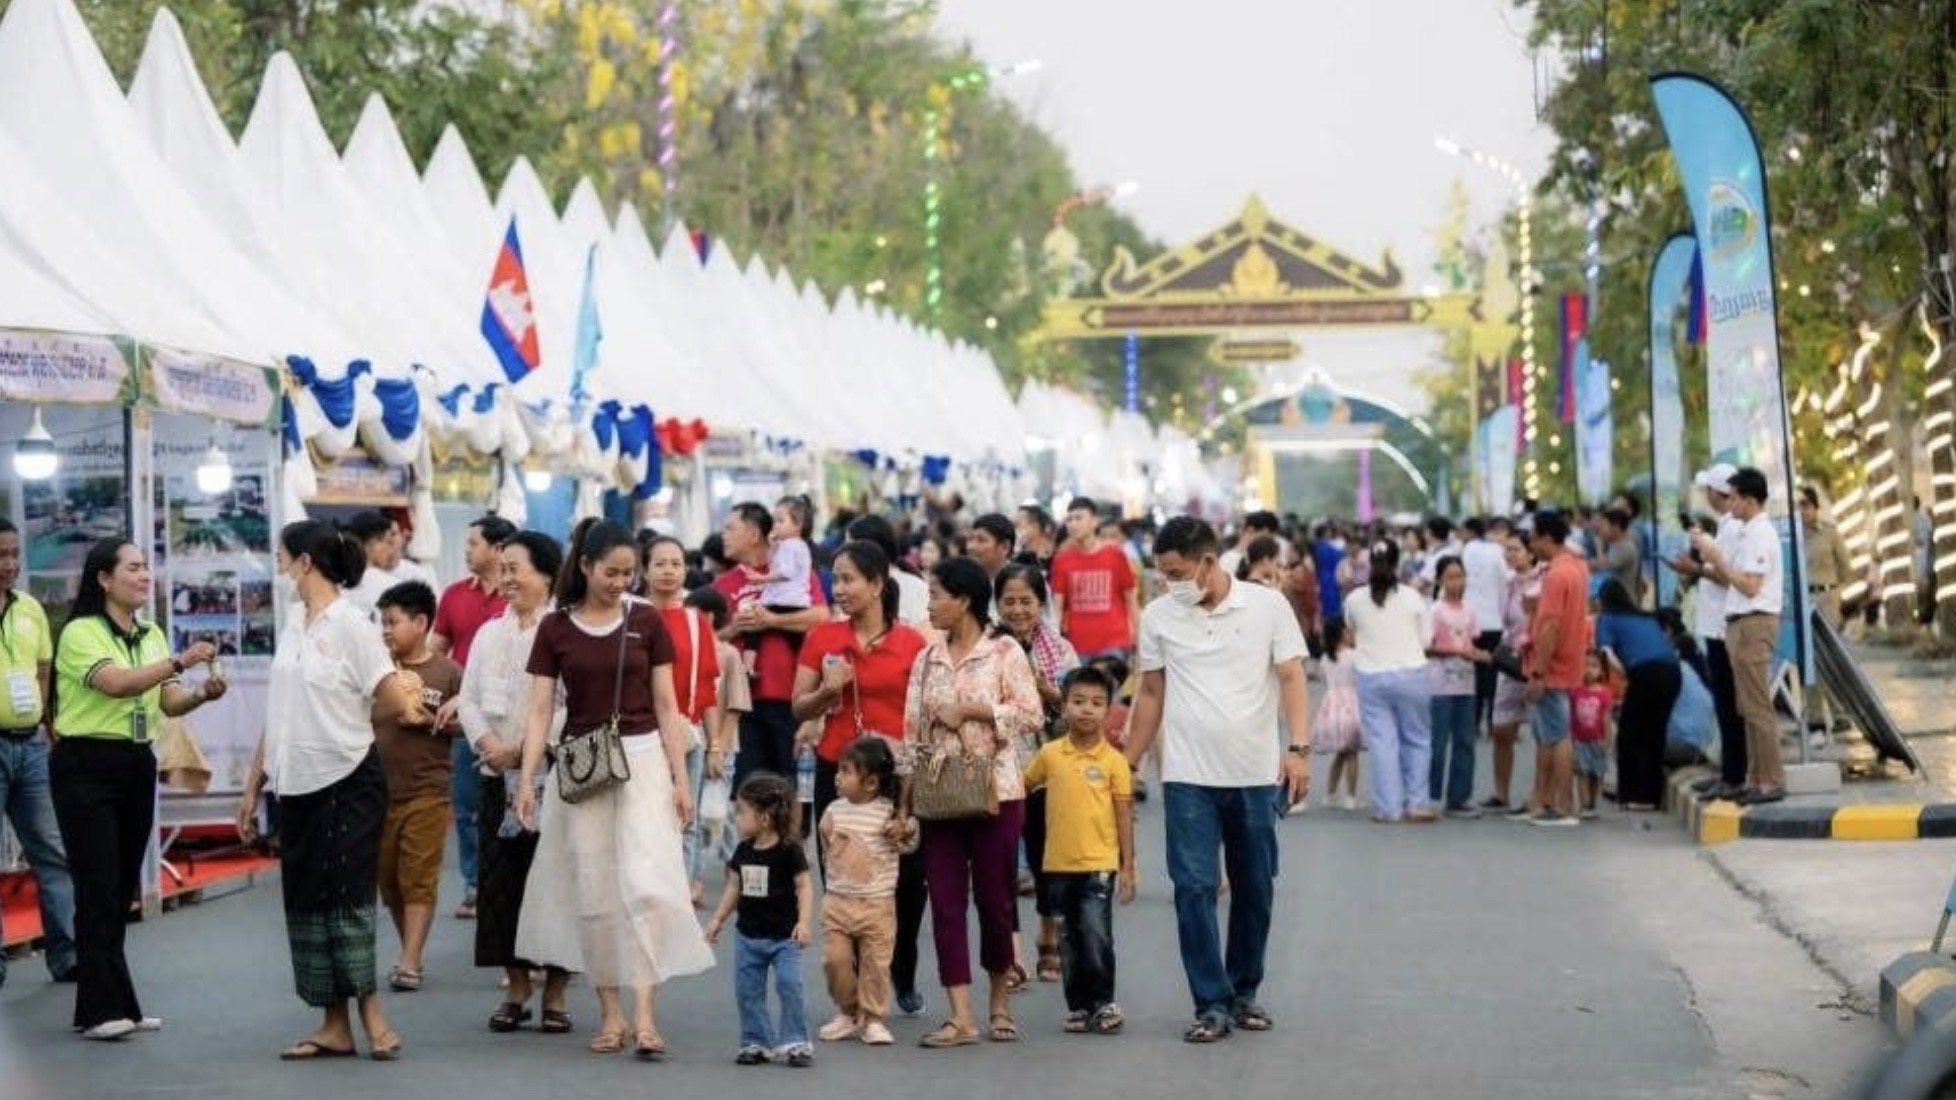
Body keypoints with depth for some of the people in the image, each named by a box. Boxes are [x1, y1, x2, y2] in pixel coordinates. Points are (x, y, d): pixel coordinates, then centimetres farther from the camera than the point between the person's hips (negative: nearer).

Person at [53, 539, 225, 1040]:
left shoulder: (152, 636, 13)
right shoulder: (80, 633, -9)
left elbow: (170, 703, 5)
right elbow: (117, 683, -25)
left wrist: (201, 694, -16)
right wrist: (179, 661, -32)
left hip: (137, 765, 7)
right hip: (85, 767, -7)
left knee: (123, 888, 7)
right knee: (99, 888, -9)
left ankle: (115, 1005, 11)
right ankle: (101, 1008, -8)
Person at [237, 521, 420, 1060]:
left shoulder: (350, 623, -10)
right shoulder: (293, 624, 12)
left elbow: (390, 690, -15)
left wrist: (412, 708, -31)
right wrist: (253, 786, 17)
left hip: (347, 780, -7)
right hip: (297, 784, 7)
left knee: (345, 896, -8)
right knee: (306, 902, 6)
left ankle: (370, 1016, -1)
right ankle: (335, 1027, 11)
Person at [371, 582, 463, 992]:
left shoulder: (447, 672, -3)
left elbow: (467, 723, -1)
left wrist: (429, 720, -13)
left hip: (427, 792, -4)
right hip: (379, 788, 4)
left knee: (418, 879, -4)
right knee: (387, 877, 11)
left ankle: (410, 963, -4)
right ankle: (411, 951, 25)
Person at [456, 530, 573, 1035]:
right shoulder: (490, 633, 14)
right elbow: (469, 698, 11)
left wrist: (531, 747, -18)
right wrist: (488, 743, -7)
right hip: (499, 773, 5)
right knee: (502, 880, 5)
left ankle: (555, 994, 6)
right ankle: (516, 989, 14)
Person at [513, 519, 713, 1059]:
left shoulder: (646, 623, 3)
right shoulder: (555, 629, 2)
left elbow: (666, 706, 4)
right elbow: (541, 710, 1)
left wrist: (680, 778, -2)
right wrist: (527, 778, -9)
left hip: (643, 759, -1)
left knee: (646, 885, -11)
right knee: (593, 893, 4)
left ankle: (644, 1015, -11)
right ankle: (610, 1013, 13)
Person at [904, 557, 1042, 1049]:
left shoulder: (1004, 652, -2)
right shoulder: (927, 659, 11)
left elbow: (1030, 714, -11)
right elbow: (912, 733, 9)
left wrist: (969, 710, -14)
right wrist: (905, 802, 2)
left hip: (994, 792, -4)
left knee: (995, 899, 4)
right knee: (945, 903, -2)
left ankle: (1000, 1002, 23)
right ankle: (961, 1018, -1)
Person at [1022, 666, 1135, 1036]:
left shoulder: (1113, 760, -4)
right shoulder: (1050, 755, 3)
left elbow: (1124, 815, -2)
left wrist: (1128, 868, -3)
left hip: (1098, 864, -3)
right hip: (1058, 864, 3)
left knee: (1097, 937, -8)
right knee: (1069, 942, 9)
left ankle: (1103, 1003, 6)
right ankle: (1078, 1006, 18)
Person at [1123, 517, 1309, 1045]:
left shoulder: (1268, 606, -2)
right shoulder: (1158, 617, 3)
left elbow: (1291, 678, -3)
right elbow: (1151, 694, 11)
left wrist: (1299, 748, -15)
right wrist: (1127, 764, 11)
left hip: (1255, 774, 0)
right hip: (1188, 777, 0)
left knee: (1255, 890, 9)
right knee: (1194, 889, -6)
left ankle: (1244, 992, 23)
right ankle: (1212, 1004, -2)